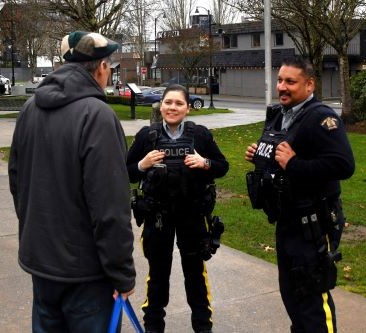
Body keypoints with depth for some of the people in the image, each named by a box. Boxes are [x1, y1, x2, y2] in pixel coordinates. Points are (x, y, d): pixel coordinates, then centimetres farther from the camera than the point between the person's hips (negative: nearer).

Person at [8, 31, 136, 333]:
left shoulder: (31, 108, 3)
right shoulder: (97, 115, -21)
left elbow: (16, 179, 13)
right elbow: (111, 207, -23)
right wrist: (123, 273, -14)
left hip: (39, 257, 7)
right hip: (84, 267, -7)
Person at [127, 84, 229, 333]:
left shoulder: (200, 134, -4)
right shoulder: (147, 135, -4)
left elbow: (223, 167, 3)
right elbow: (127, 173, 1)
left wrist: (205, 163, -17)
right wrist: (142, 165, -18)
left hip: (193, 214, 0)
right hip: (157, 215, 0)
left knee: (195, 271, 14)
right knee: (158, 271, 13)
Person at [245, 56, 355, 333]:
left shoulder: (321, 118, -18)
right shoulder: (278, 115, 11)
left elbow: (343, 165, -30)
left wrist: (293, 164, -29)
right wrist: (259, 156, 5)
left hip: (312, 226, -9)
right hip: (286, 222, 9)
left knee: (313, 298, -1)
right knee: (290, 291, 21)